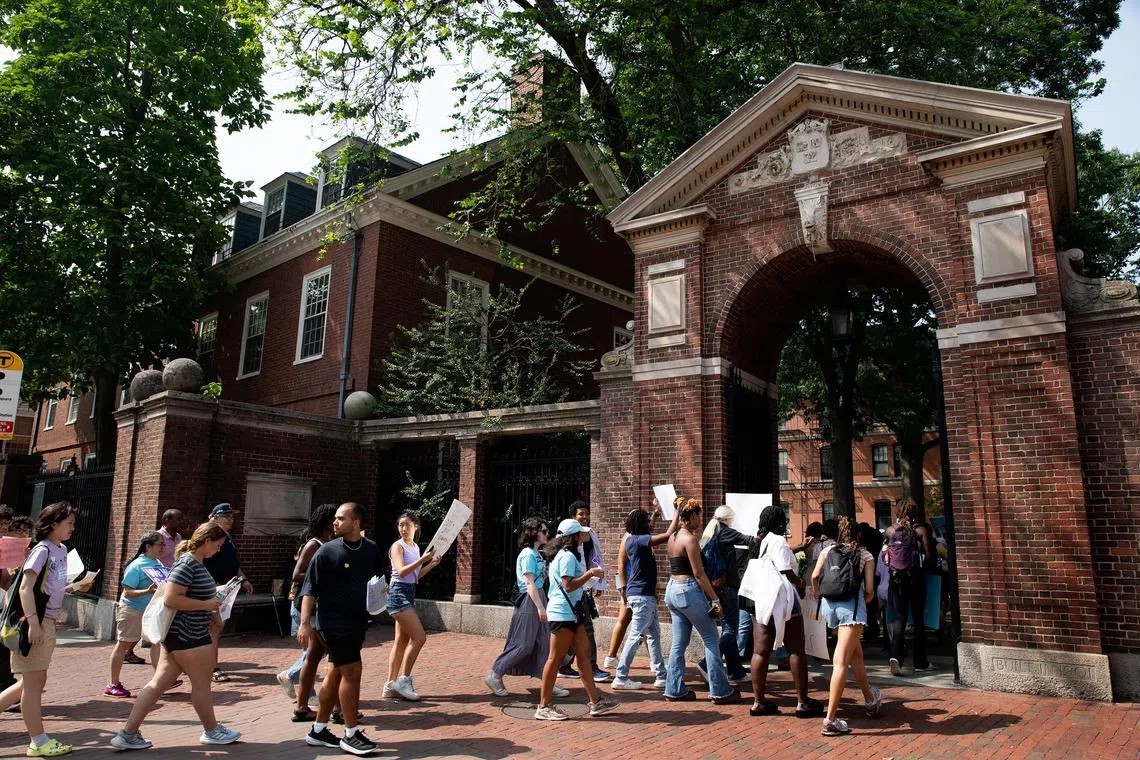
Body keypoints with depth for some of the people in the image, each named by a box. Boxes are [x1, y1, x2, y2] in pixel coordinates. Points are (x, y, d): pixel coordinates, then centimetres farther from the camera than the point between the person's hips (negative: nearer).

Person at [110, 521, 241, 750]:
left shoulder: (196, 562, 10)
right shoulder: (188, 564, -21)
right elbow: (170, 599, -27)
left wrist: (212, 602, 13)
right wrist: (206, 605, -21)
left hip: (179, 634, 9)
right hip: (188, 636, -9)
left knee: (159, 683, 11)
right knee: (201, 684, 7)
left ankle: (127, 733, 15)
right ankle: (212, 731, 23)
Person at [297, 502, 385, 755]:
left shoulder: (372, 550, 3)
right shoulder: (326, 551, -9)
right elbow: (310, 589, -10)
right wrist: (305, 622, -17)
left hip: (357, 622, 5)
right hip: (334, 622, -5)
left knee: (335, 674, 13)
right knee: (352, 672, -7)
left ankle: (318, 730, 26)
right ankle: (351, 735, 5)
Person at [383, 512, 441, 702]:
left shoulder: (415, 547, 15)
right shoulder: (398, 546, -8)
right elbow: (401, 571, -21)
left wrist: (432, 563, 7)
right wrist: (422, 559, -25)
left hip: (409, 593, 9)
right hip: (399, 592, -9)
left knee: (402, 640, 9)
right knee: (419, 637, -13)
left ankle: (391, 685, 14)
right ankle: (403, 679, -5)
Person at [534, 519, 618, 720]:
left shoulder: (562, 554, 16)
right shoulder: (568, 556, -16)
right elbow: (569, 585, -23)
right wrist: (591, 573, -16)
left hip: (571, 613, 11)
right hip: (563, 614, -11)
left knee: (584, 654, 9)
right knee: (555, 658, -4)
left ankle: (595, 701, 13)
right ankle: (544, 706, 4)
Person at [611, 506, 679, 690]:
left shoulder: (638, 540, 10)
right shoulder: (637, 540, -18)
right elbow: (668, 535, -23)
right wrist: (677, 511, -14)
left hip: (646, 594, 10)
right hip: (641, 595, -10)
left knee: (654, 634, 13)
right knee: (636, 636, -5)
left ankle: (661, 675, 19)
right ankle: (621, 678, 2)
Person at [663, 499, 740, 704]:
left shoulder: (673, 537, 11)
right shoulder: (690, 539, -15)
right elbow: (699, 573, -17)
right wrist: (715, 600, -14)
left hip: (672, 589, 9)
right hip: (689, 591, -9)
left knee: (679, 643, 12)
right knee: (712, 639, 2)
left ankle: (675, 690, 15)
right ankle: (720, 691, 6)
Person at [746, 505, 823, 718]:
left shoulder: (761, 541, 15)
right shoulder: (778, 541, -9)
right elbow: (786, 571, -15)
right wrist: (800, 583, 1)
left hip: (761, 599, 8)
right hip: (782, 598, -8)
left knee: (761, 652, 6)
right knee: (796, 651, 3)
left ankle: (758, 702, 10)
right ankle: (802, 702, 7)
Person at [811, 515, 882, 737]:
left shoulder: (827, 551, 16)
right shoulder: (865, 556, 13)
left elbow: (815, 576, 3)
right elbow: (869, 590, 4)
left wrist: (818, 597, 19)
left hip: (829, 603, 4)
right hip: (852, 603, -4)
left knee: (856, 654, 24)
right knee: (841, 661, -8)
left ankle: (870, 699, 43)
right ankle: (830, 719, -11)